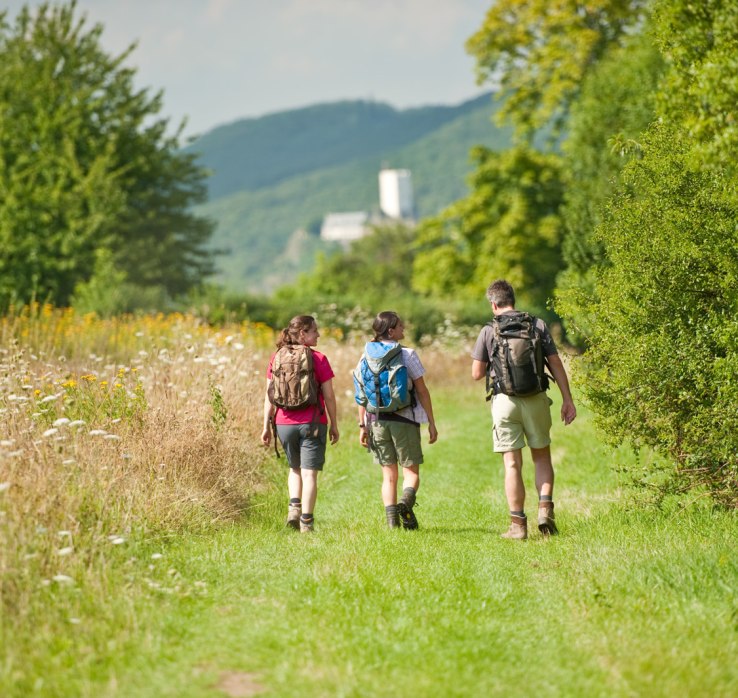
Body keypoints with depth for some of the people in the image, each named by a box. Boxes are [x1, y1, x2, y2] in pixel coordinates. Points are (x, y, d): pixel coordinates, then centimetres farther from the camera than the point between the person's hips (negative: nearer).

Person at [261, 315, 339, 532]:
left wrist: (266, 425, 8)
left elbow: (269, 394, 3)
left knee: (295, 469, 24)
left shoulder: (276, 358, 3)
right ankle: (306, 522, -2)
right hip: (312, 424, -3)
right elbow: (328, 395, -5)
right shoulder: (317, 359, -6)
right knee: (309, 473, 2)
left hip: (284, 423, 4)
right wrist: (334, 425, 5)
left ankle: (294, 508, 6)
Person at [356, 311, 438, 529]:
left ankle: (392, 519, 1)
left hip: (377, 421, 3)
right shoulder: (407, 355, -6)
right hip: (405, 420, -3)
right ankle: (406, 502, -23)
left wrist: (362, 425, 9)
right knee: (411, 472, 5)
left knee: (388, 475, 11)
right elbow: (422, 391, -5)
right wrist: (431, 423, 0)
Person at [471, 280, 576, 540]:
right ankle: (545, 508, -2)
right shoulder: (538, 325, 4)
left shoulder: (489, 331, -1)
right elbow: (556, 364, 2)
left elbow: (477, 373, -1)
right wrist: (568, 399, 6)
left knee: (512, 464, 3)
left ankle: (518, 524, 1)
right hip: (536, 399, 1)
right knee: (542, 457, 16)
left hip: (505, 401, -1)